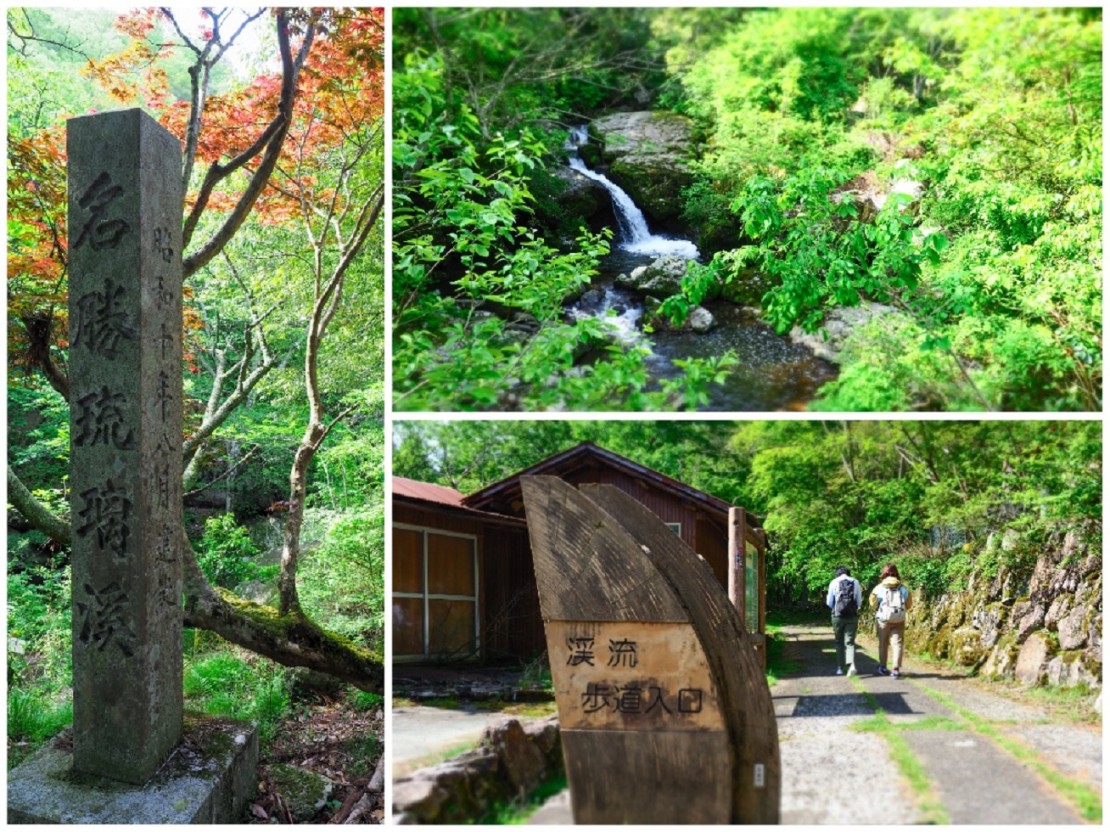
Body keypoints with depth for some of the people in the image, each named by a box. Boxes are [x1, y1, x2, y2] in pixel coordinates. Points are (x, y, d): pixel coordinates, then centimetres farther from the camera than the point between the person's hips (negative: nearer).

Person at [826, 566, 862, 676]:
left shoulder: (834, 583, 0)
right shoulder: (856, 583, 3)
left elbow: (829, 602, 2)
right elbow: (859, 602, 5)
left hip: (838, 616, 0)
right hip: (853, 616, 1)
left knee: (839, 642, 13)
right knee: (850, 642, 2)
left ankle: (840, 668, 15)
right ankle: (852, 665, -19)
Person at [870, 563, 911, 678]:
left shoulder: (879, 588, -6)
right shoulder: (903, 588, -1)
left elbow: (873, 605, 0)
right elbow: (908, 605, 6)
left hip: (883, 619, 0)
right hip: (899, 620, 0)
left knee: (883, 643, 13)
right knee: (897, 643, 1)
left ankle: (883, 667, 22)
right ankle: (896, 669, -8)